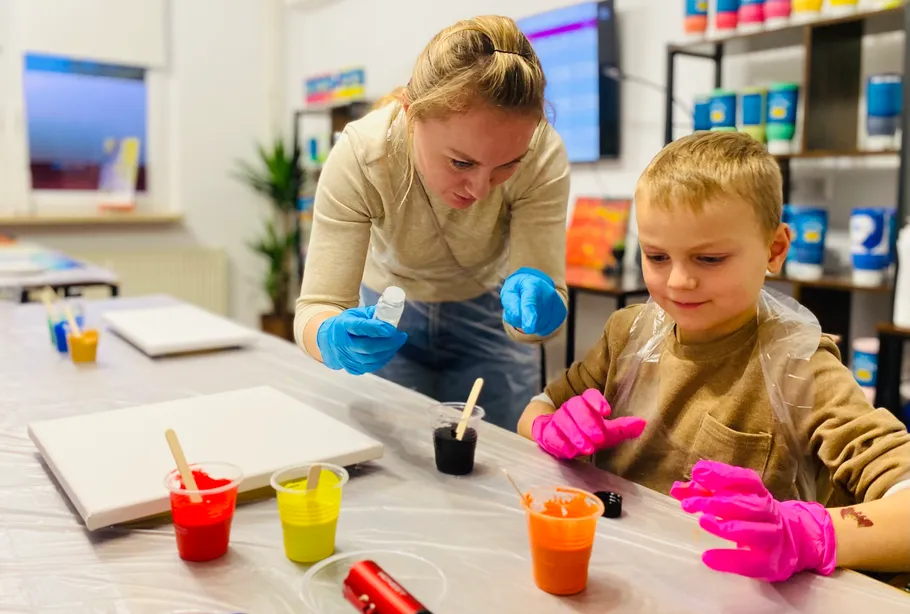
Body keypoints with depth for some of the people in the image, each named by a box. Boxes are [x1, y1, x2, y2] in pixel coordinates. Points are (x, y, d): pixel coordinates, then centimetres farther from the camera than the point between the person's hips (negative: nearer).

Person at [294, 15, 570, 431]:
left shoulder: (542, 153, -31)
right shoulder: (359, 156, -33)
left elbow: (546, 297, -28)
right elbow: (317, 305, -31)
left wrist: (534, 297, -52)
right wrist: (334, 335, -54)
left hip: (488, 319, 1)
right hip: (390, 320, 0)